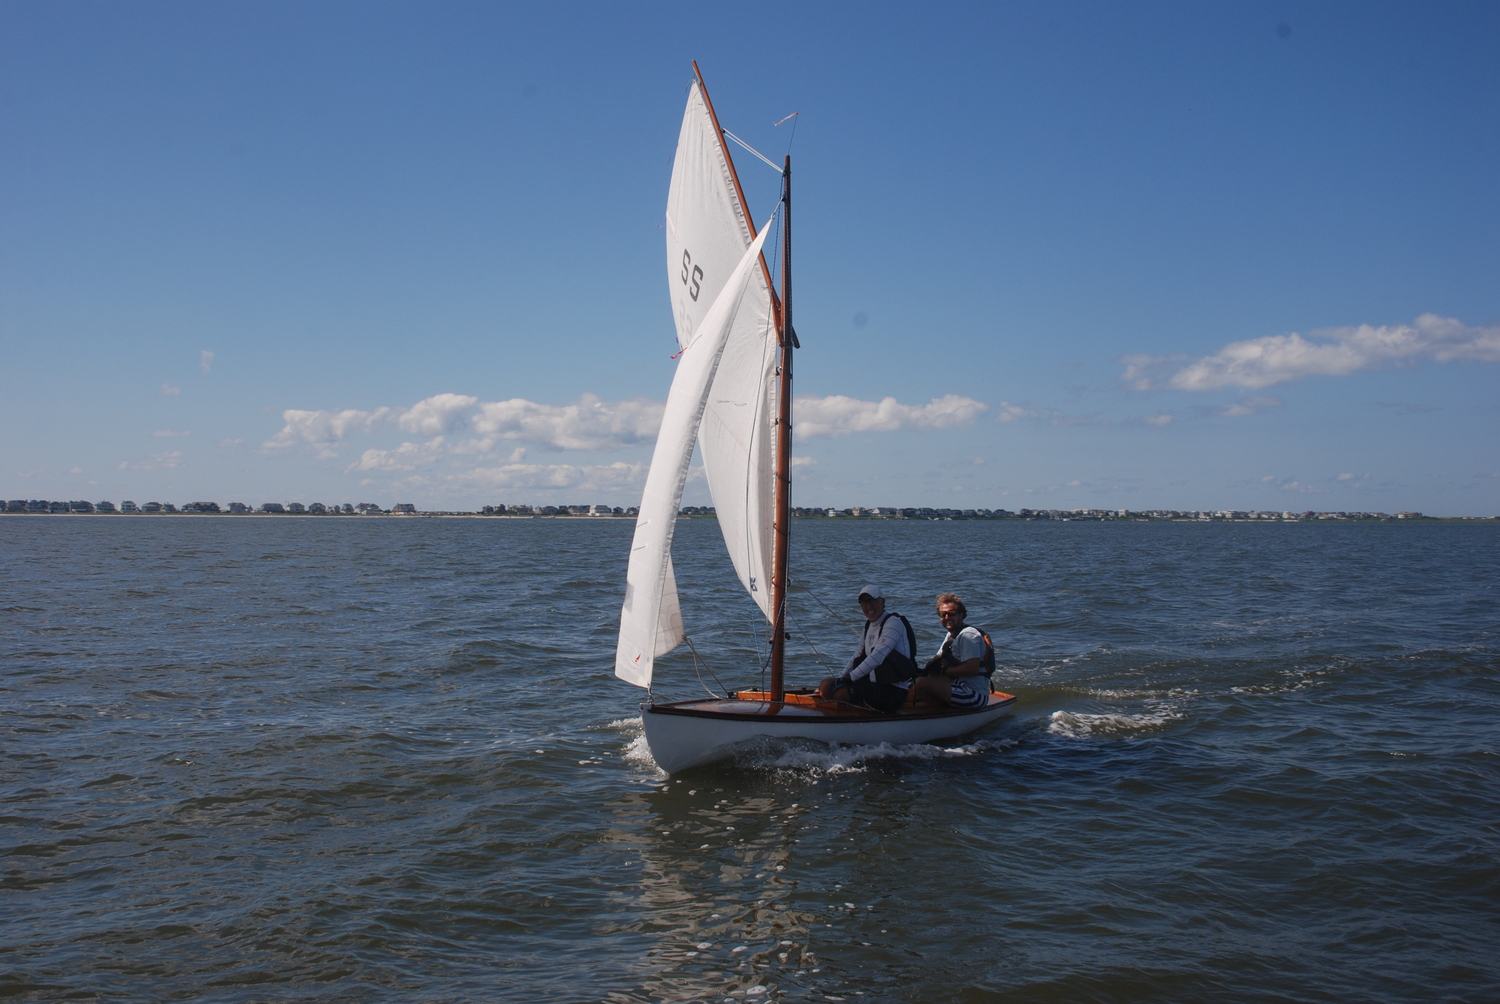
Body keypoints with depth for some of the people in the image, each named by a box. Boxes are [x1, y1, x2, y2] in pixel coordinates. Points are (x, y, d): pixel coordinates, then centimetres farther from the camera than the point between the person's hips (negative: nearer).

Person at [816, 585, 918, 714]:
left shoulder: (894, 623, -12)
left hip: (893, 692, -9)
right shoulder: (868, 626, 16)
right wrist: (840, 679, 9)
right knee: (826, 685, 2)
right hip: (875, 685, 9)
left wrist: (848, 679, -24)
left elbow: (877, 657, -23)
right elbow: (857, 657, 21)